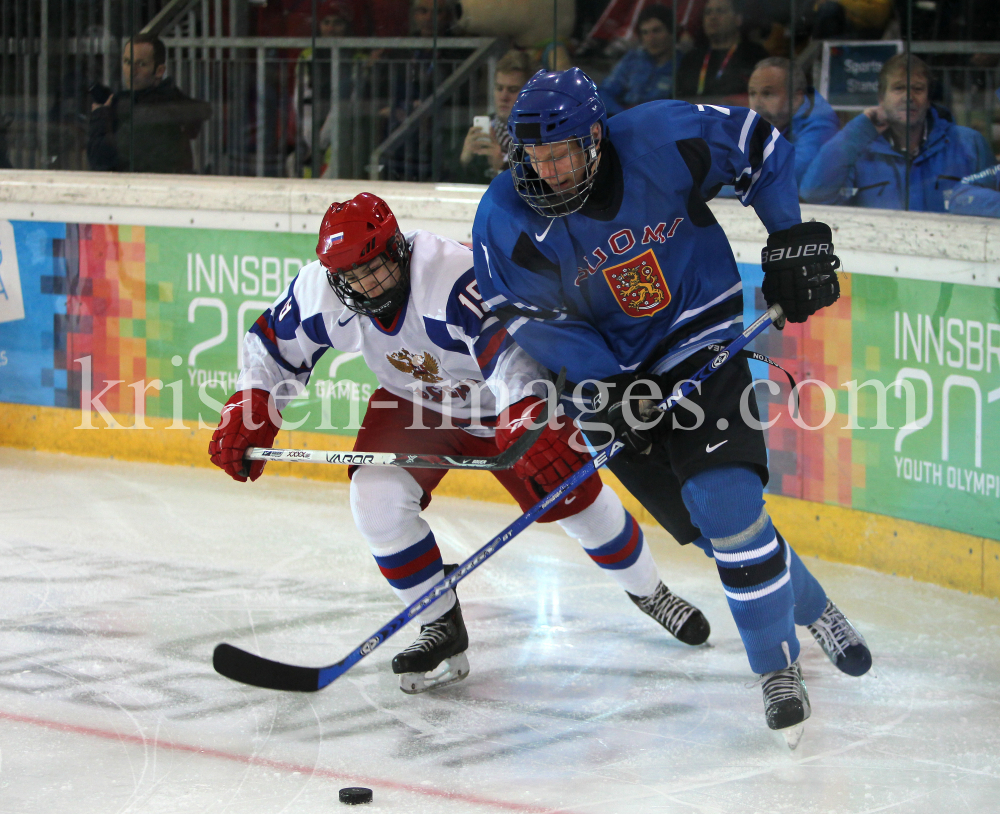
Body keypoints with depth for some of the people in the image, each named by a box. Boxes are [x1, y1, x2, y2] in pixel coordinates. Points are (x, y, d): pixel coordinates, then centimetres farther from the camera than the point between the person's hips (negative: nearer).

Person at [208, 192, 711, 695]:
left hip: (502, 401, -4)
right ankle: (441, 625, -4)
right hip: (415, 403, 4)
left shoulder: (452, 277, -40)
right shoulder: (320, 291, -22)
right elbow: (273, 345, -4)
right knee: (377, 494, -20)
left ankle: (647, 591, 30)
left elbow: (508, 345, -53)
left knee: (575, 498, 0)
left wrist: (527, 418, -68)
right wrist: (247, 413, -16)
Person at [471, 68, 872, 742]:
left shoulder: (661, 140, -20)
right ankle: (811, 609, 22)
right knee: (719, 522, -5)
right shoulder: (507, 218, -17)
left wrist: (790, 240, -5)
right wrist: (605, 384, -18)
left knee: (727, 502, -17)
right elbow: (528, 314, -8)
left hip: (701, 345, -1)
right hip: (610, 375, 1)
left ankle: (777, 665, 2)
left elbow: (757, 143, -3)